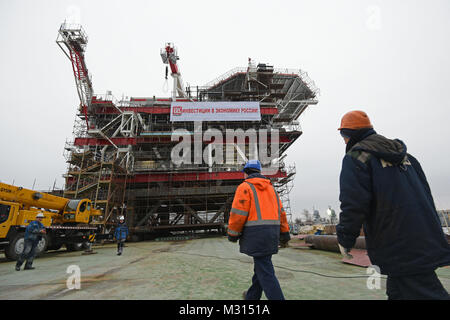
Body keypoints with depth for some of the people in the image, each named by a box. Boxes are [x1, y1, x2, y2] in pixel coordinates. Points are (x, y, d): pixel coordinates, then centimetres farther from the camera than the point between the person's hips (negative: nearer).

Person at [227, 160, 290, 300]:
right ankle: (252, 296, 34)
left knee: (265, 272, -4)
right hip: (272, 231, 8)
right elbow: (280, 212, 14)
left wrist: (232, 233, -2)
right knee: (261, 265, 19)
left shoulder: (245, 187, -6)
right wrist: (284, 233, 16)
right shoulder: (270, 188, 16)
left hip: (256, 234, -8)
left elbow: (238, 213, -13)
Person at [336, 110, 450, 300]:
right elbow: (425, 195, 20)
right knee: (396, 291, 18)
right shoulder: (402, 154, 18)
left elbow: (353, 204, -19)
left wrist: (344, 239, -7)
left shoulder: (356, 156, -9)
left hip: (399, 251, -8)